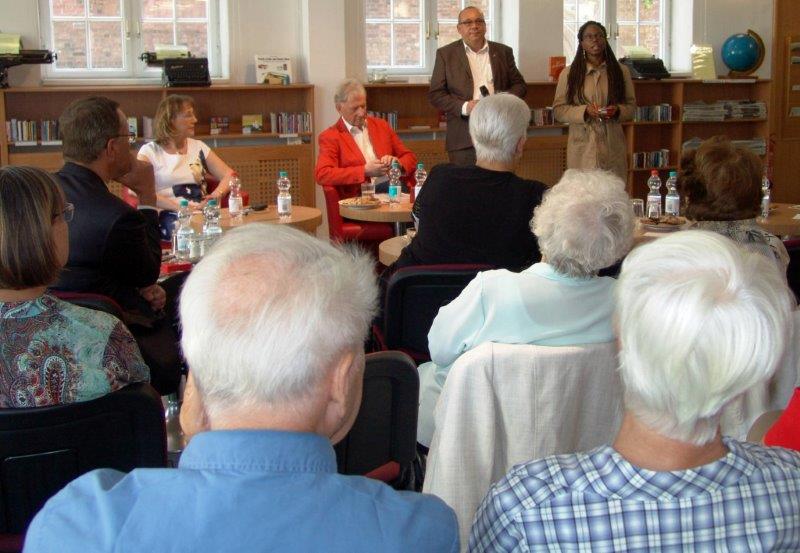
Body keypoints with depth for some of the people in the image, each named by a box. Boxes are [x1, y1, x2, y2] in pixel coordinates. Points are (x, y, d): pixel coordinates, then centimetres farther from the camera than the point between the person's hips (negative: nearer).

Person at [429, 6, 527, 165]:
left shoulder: (503, 52, 13)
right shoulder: (446, 54, 6)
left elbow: (519, 85, 14)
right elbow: (436, 94, 2)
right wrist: (464, 107, -14)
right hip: (464, 139, -2)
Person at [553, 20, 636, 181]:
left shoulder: (621, 71, 10)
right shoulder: (568, 74, 5)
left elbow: (631, 106, 12)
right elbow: (558, 110, 2)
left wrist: (618, 110, -10)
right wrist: (584, 111, -14)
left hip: (612, 148, 1)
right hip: (582, 149, -1)